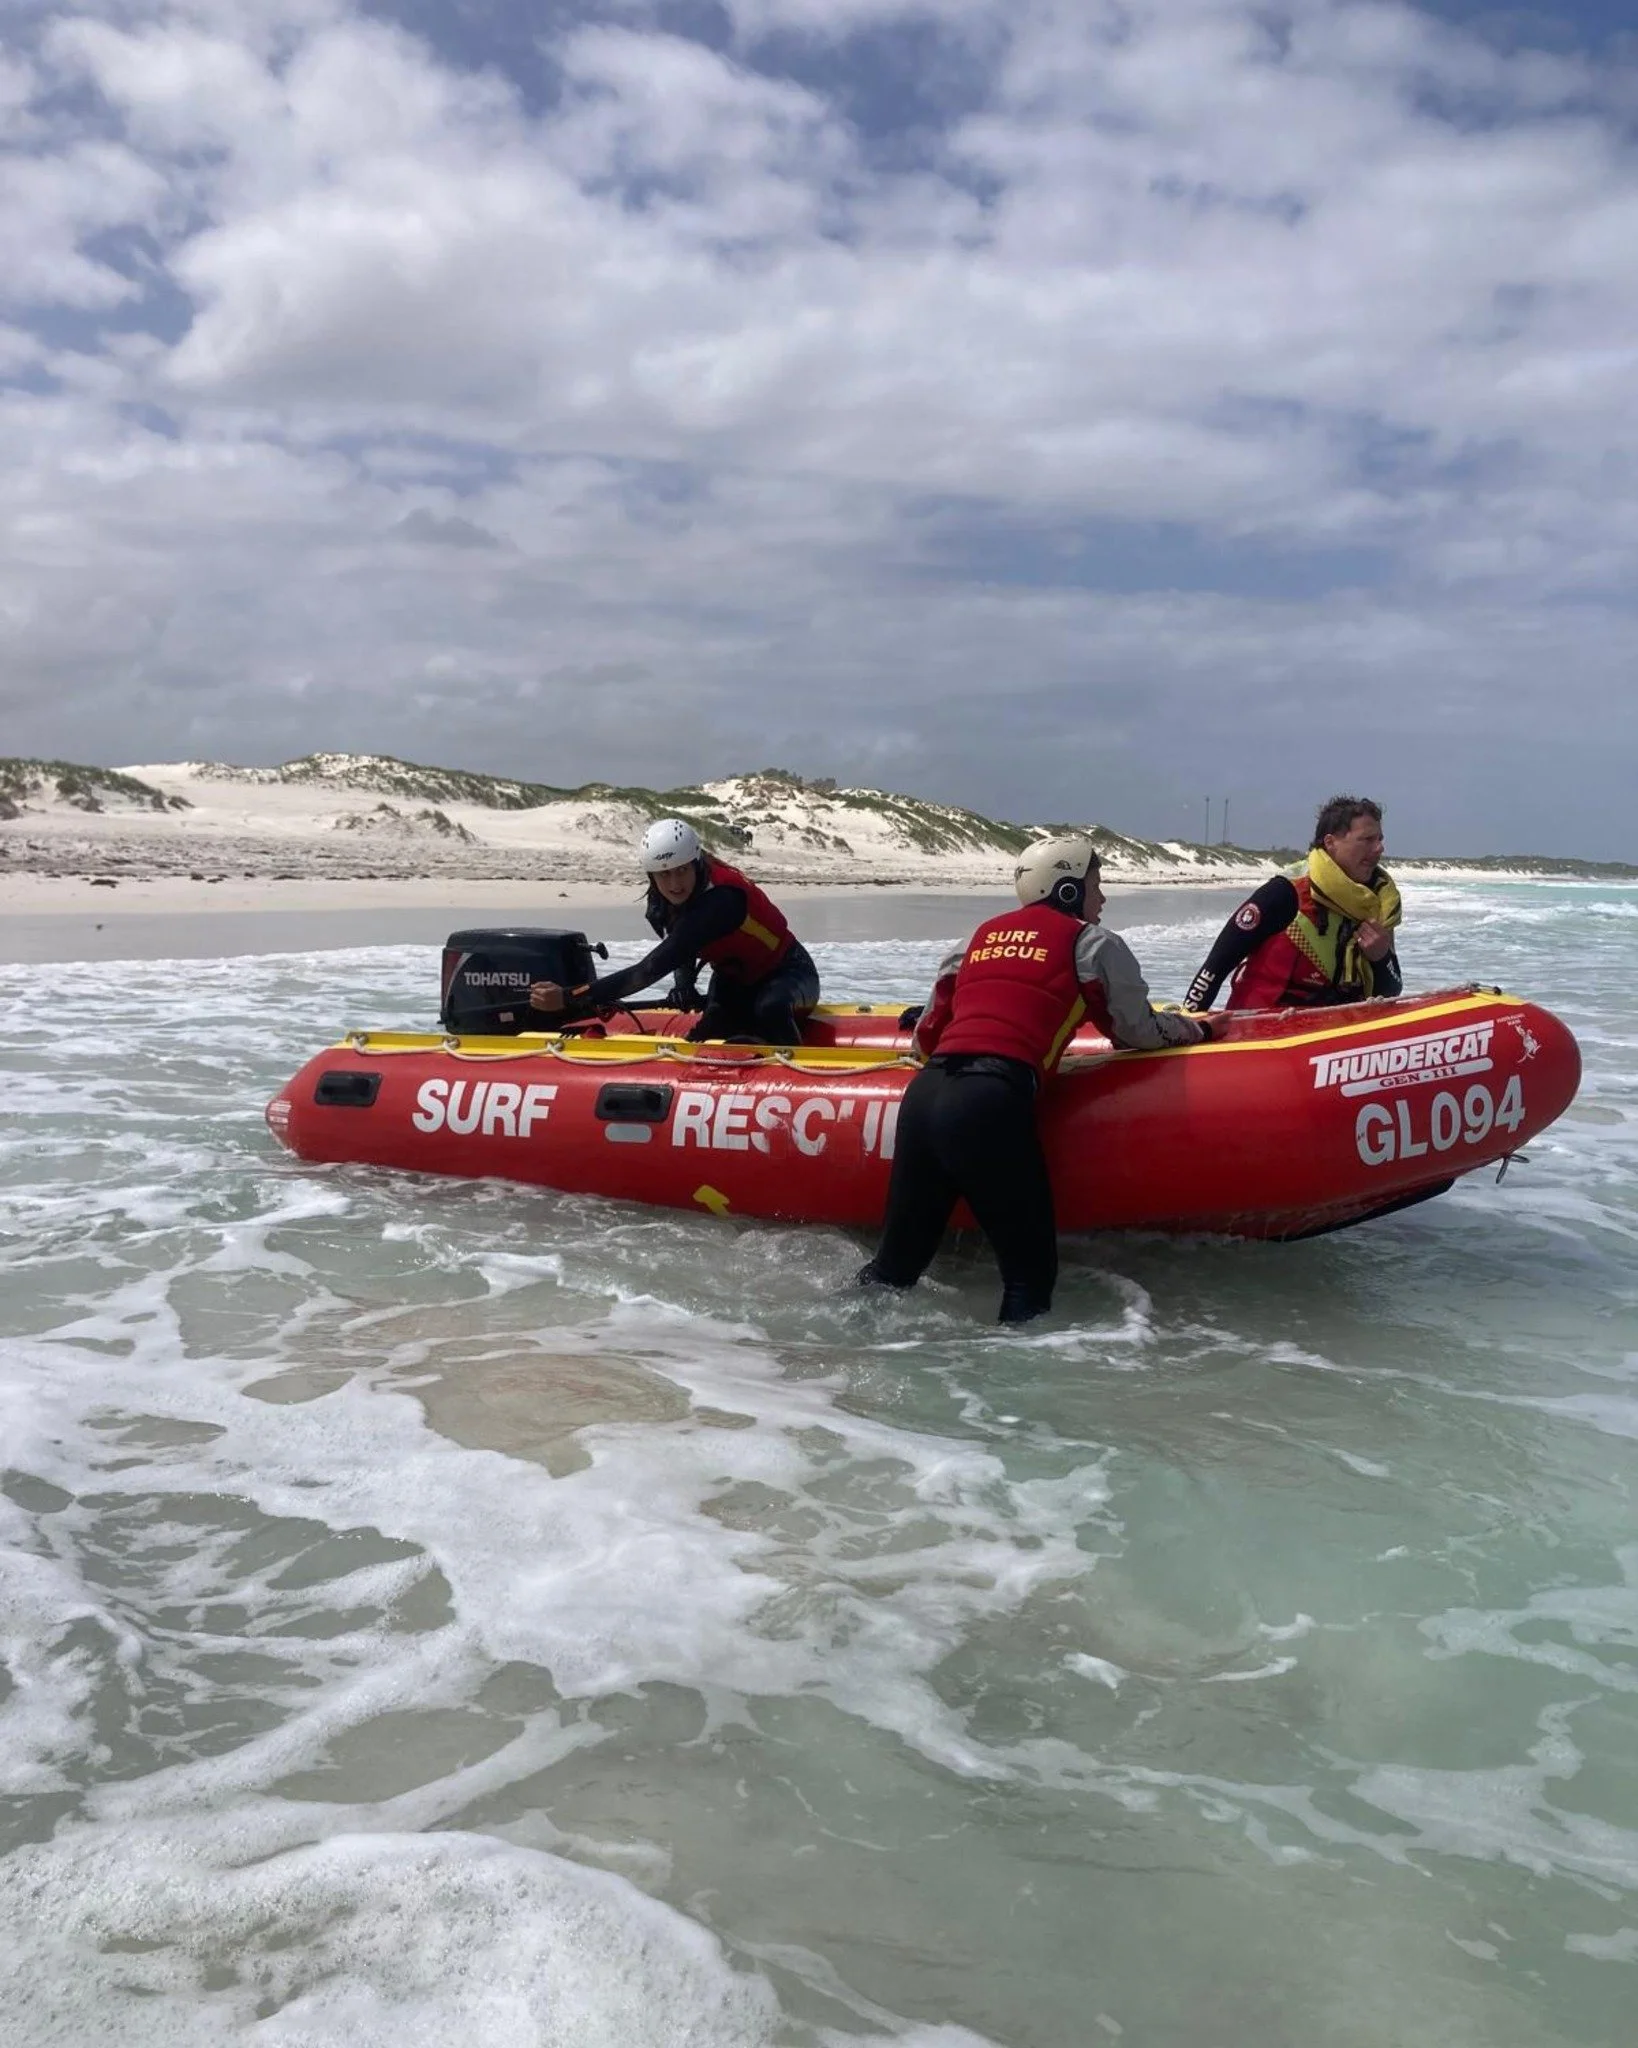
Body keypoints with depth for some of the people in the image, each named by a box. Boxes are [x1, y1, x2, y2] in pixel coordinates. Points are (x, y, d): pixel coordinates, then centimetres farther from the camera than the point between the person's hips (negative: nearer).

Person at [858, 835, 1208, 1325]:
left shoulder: (981, 935, 25)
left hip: (923, 1094, 6)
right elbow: (1138, 1031, 17)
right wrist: (1196, 1027, 37)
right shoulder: (1093, 943, 12)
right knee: (1031, 1270, 2)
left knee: (898, 1257, 16)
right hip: (991, 1104, -6)